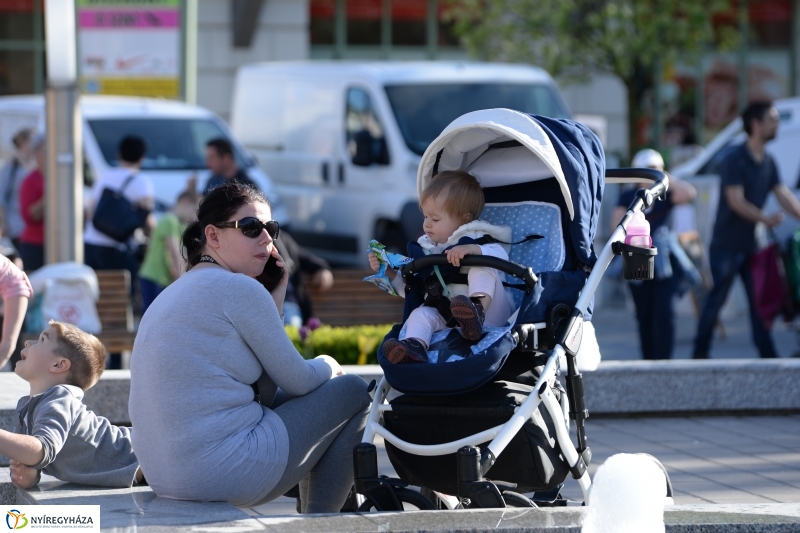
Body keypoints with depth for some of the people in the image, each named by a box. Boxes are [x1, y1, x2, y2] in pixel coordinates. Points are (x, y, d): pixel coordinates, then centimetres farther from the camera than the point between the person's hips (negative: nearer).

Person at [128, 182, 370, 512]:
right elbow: (297, 382, -4)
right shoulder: (238, 288, -10)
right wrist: (328, 367, 18)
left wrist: (274, 304, 13)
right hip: (224, 472, -9)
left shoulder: (175, 294, 18)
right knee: (353, 393, 7)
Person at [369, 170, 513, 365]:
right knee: (421, 314, -23)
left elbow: (501, 255, -17)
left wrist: (471, 249, -33)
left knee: (481, 269, -24)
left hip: (490, 313, -4)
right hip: (446, 315, 4)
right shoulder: (425, 249, 21)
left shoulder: (477, 239, 5)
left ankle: (477, 310, -48)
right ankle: (414, 346, -52)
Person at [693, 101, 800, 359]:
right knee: (716, 299, 0)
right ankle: (700, 354, 10)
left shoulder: (768, 163, 9)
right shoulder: (734, 160, -14)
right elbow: (736, 201, -20)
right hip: (726, 246, -7)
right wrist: (765, 218, -29)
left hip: (750, 245, 7)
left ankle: (767, 355, 4)